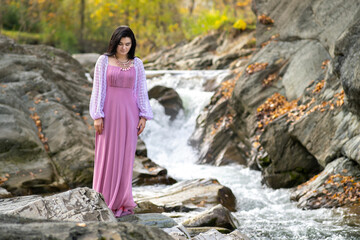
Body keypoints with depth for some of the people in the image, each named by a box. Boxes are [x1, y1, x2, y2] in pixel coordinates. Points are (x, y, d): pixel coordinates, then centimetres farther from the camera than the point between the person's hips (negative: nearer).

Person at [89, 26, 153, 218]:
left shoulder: (137, 64, 7)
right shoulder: (104, 61, 1)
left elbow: (141, 91, 9)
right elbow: (98, 88, -1)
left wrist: (144, 116, 1)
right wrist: (97, 115, -7)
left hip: (129, 112, 2)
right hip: (109, 111, -2)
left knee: (125, 156, 2)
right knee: (106, 155, 0)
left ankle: (121, 203, 8)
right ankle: (104, 202, 6)